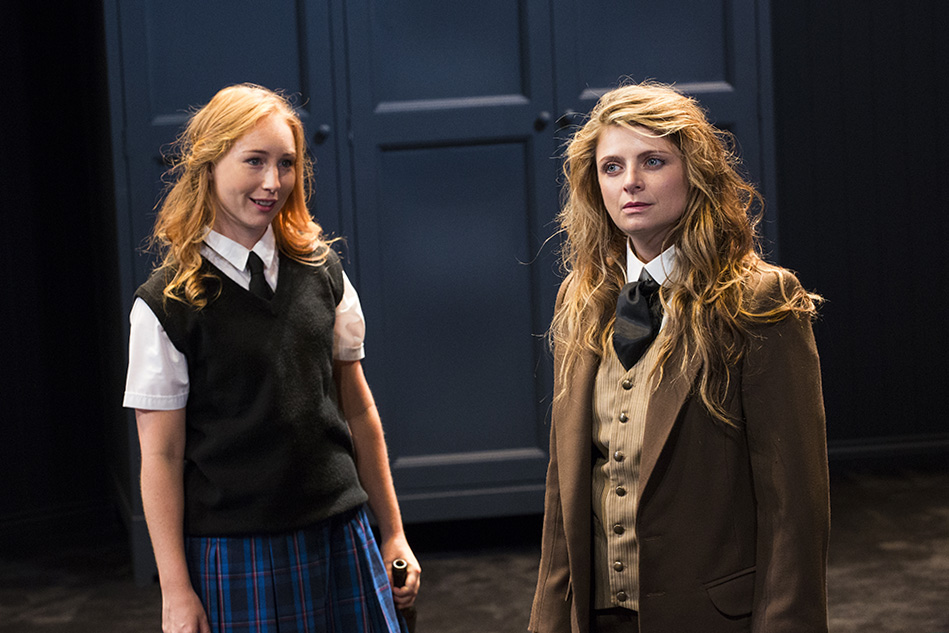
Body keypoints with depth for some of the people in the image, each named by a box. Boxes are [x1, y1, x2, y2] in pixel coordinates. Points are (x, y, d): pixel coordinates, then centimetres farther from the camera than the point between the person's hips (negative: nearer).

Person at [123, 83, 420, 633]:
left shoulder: (323, 273, 5)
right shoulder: (166, 304, -8)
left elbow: (358, 409, 9)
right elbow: (161, 457, -7)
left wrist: (394, 533, 11)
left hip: (342, 538, 4)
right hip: (235, 554, -4)